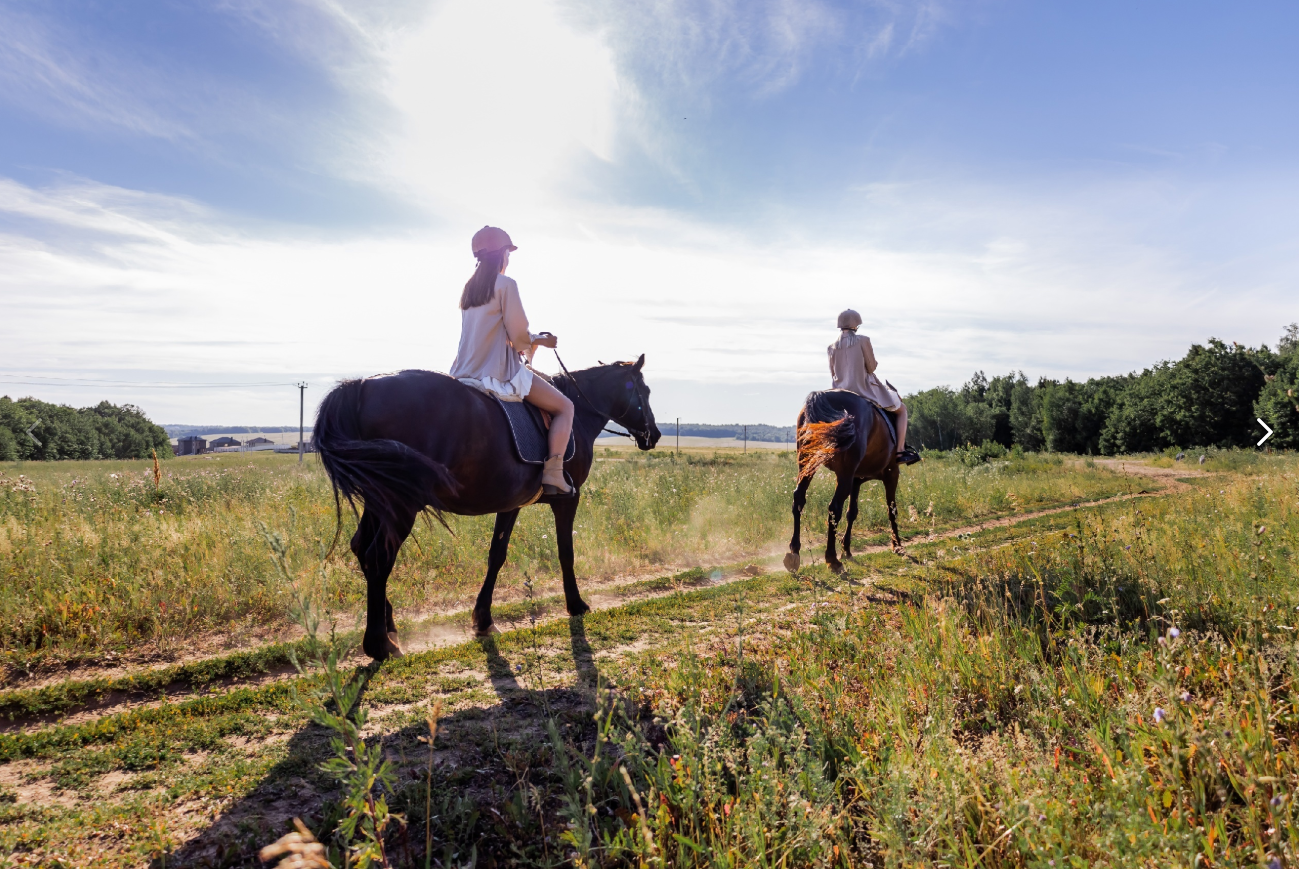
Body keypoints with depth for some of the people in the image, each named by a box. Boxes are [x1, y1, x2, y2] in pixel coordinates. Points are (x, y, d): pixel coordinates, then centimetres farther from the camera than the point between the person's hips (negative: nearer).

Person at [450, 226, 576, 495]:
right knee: (564, 407, 4)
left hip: (466, 373, 8)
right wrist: (535, 343, 9)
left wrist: (536, 339, 17)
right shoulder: (506, 284, -10)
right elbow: (518, 336, -13)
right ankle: (553, 474, -9)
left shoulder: (470, 288, 14)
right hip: (499, 373, -8)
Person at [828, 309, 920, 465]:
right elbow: (871, 368, -9)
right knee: (902, 409, 16)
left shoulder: (832, 348, 1)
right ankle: (901, 451, 7)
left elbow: (833, 375, 5)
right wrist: (875, 363, 11)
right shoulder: (863, 340, -11)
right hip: (865, 390, -4)